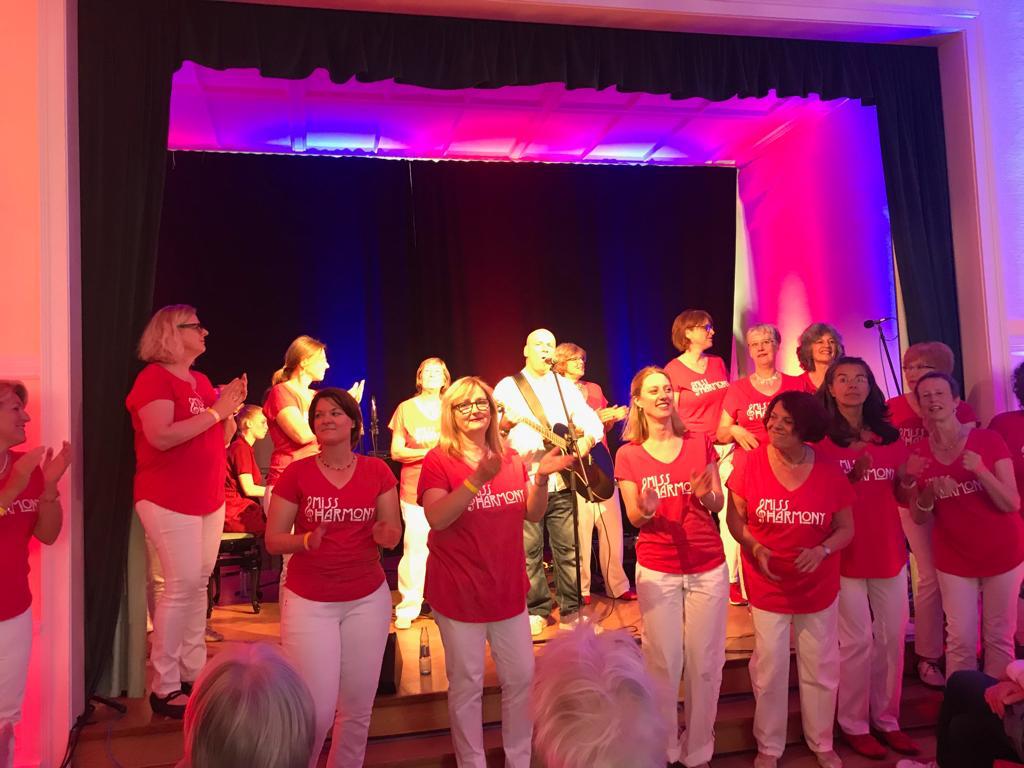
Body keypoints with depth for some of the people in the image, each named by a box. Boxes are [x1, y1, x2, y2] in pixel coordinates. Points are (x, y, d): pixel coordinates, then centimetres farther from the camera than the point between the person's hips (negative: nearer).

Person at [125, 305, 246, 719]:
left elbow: (220, 439, 17)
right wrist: (215, 411, -21)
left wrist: (231, 408, -1)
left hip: (210, 499, 8)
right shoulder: (154, 378, -10)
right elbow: (161, 437, -25)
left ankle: (193, 672, 21)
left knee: (199, 584, 11)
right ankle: (165, 688, 4)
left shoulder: (202, 381, 13)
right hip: (169, 499, -8)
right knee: (182, 585, -8)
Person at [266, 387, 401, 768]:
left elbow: (394, 532, 2)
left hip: (368, 599, 2)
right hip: (309, 601, -2)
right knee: (317, 709, -1)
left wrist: (386, 534, -21)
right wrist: (307, 540, -25)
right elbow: (272, 540, -5)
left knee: (357, 707, 11)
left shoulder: (377, 471, -2)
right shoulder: (296, 473, -7)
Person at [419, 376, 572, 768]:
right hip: (458, 593, -5)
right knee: (467, 684, 7)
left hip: (508, 589, 5)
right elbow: (437, 518, -23)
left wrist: (541, 478, -11)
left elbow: (533, 515, 7)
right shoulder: (438, 460, -10)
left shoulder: (511, 459, 5)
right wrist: (478, 479, -34)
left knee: (522, 678, 12)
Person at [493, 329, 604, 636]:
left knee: (568, 548, 6)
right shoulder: (507, 386, 4)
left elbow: (592, 420, 11)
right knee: (529, 551, 4)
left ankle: (571, 608, 19)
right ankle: (537, 610, 18)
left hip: (561, 480, 2)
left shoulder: (566, 386, 13)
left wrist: (586, 439, -8)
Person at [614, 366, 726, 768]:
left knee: (705, 663, 7)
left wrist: (706, 494, -18)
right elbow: (634, 518, -3)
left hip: (708, 567, 2)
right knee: (664, 663, 4)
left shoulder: (700, 442, 2)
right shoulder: (628, 455, -1)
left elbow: (718, 505, 4)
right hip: (657, 570, -1)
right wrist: (646, 509, -25)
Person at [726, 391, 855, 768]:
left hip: (819, 587, 2)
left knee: (821, 670, 16)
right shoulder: (749, 462, -13)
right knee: (769, 670, 10)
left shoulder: (830, 471, -10)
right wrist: (756, 548, -22)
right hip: (767, 586, -1)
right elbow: (735, 519, -5)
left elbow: (846, 528, -1)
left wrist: (821, 551, -21)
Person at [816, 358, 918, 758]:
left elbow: (902, 497, 12)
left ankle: (887, 720, 27)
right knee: (857, 641, 2)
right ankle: (854, 725, 17)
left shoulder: (889, 436, 7)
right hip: (845, 553, -5)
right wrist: (853, 475, -22)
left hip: (889, 550, 5)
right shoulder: (821, 438, -7)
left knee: (893, 638, 12)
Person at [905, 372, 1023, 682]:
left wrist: (981, 471, -30)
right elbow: (919, 518, -2)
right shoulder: (918, 454, -5)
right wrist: (929, 493, -22)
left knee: (999, 637, 10)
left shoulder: (988, 440, -12)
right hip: (954, 559, 1)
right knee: (960, 641, 5)